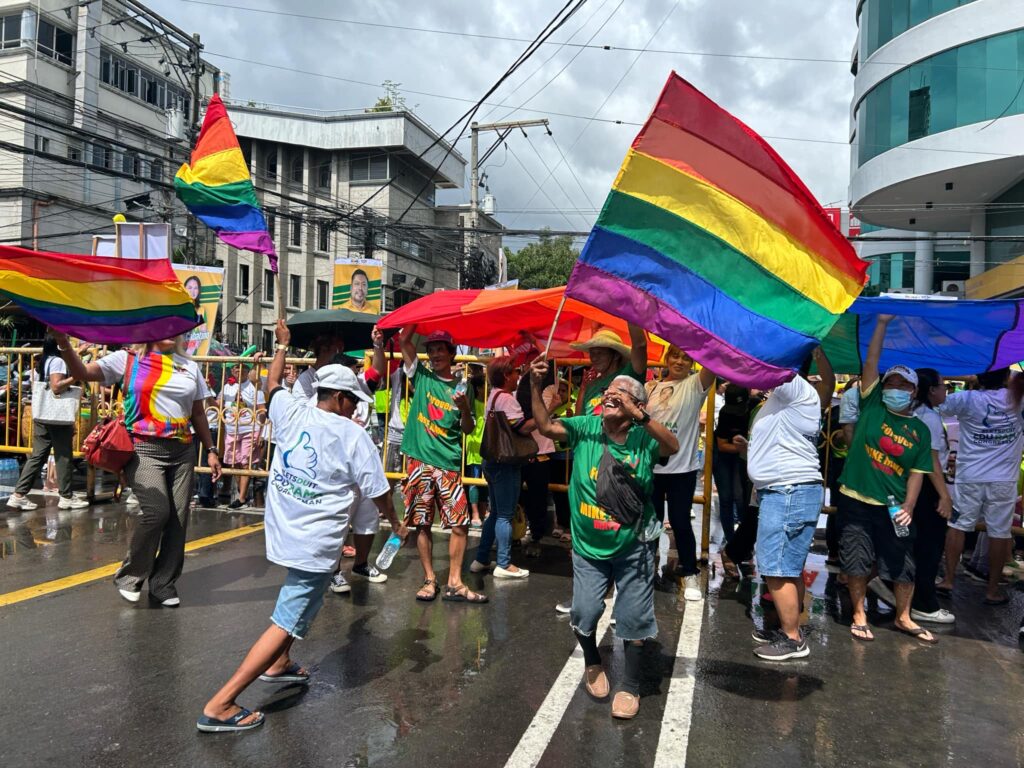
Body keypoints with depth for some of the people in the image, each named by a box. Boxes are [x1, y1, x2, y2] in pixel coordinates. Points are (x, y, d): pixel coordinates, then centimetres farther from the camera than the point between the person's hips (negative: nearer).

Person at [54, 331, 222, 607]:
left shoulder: (190, 367, 12)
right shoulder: (128, 359, 3)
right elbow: (81, 372, -5)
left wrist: (211, 450, 12)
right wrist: (63, 343, -22)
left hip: (182, 451, 4)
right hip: (145, 449, -4)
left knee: (179, 518, 1)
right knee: (156, 512, -18)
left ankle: (163, 582, 18)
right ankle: (129, 576, 6)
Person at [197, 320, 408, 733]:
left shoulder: (291, 413, 4)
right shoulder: (354, 435, -7)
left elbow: (273, 384, 26)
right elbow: (378, 491, -2)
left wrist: (282, 345, 40)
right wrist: (397, 523, 15)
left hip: (283, 530, 7)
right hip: (316, 544, -7)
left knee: (300, 594, 31)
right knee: (288, 621, -3)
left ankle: (278, 663, 39)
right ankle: (219, 706, -6)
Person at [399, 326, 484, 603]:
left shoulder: (462, 387, 9)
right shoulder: (422, 377, 7)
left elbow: (468, 429, 6)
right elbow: (404, 340, -2)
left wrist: (465, 408, -12)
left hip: (449, 464, 1)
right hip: (420, 461, 0)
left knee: (460, 523, -3)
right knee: (422, 523, 4)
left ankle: (454, 583, 6)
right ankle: (429, 580, 16)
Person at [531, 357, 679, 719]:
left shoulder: (645, 438, -11)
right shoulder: (586, 428, -6)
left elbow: (672, 447, -31)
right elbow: (546, 426, -16)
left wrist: (638, 415, -42)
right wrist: (536, 386, -30)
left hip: (633, 548, -1)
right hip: (589, 545, 1)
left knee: (633, 618, 9)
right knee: (585, 611, -3)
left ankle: (630, 686, 33)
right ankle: (593, 664, 31)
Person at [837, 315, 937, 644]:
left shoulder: (920, 431, 6)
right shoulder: (873, 405, 2)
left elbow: (917, 473, 2)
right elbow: (871, 362, -6)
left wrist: (908, 506, -10)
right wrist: (882, 324, -12)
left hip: (893, 507, 2)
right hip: (856, 500, -2)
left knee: (903, 565, 8)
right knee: (856, 561, 3)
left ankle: (904, 618, 28)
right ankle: (859, 616, 19)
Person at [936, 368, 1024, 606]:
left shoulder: (967, 399, -7)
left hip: (969, 476, 0)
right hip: (1004, 479, 0)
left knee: (958, 526, 10)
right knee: (999, 532, 6)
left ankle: (948, 579, 13)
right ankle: (993, 590, 13)